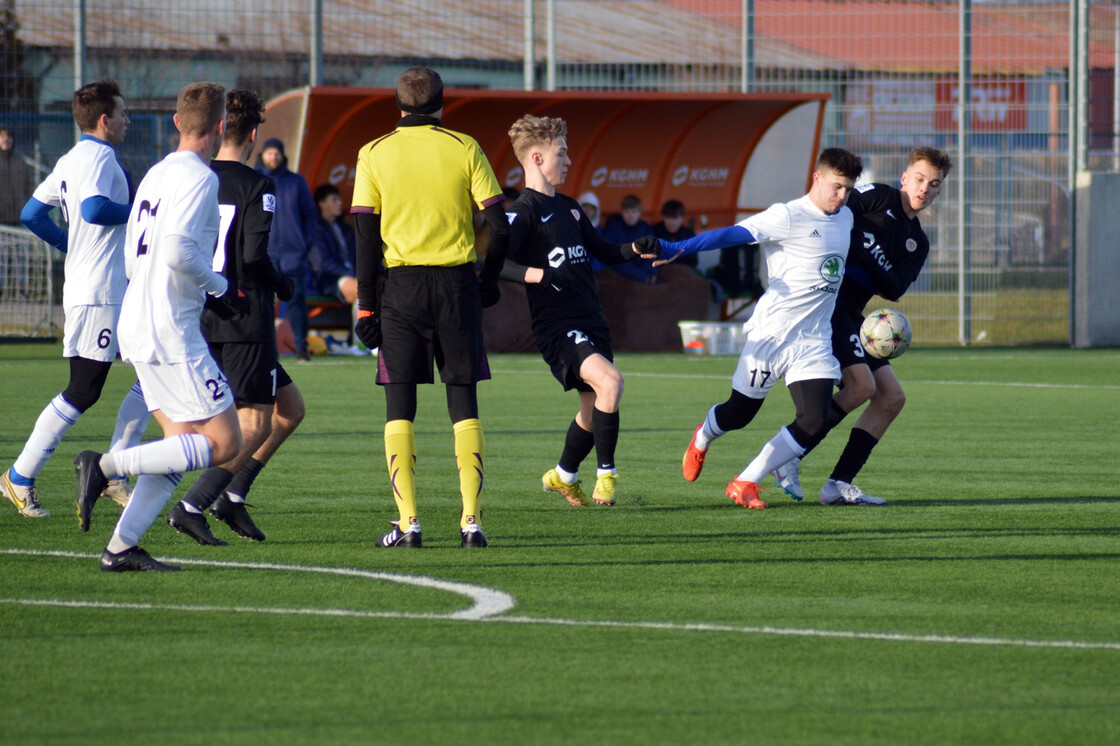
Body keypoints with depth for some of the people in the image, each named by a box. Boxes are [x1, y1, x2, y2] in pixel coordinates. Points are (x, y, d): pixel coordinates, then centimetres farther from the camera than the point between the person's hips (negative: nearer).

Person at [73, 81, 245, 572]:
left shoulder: (157, 174, 15)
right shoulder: (199, 178, -12)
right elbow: (178, 252, -24)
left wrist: (207, 295, 20)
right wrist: (221, 289, -7)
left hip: (136, 324, 9)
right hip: (171, 330, -9)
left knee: (183, 445, 10)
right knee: (224, 443, -7)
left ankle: (121, 546, 2)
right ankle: (106, 466, -13)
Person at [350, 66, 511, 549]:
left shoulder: (374, 154, 2)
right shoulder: (463, 148, 2)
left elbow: (366, 237, -1)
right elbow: (499, 226, -1)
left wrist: (366, 305, 2)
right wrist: (488, 281, 13)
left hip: (403, 285, 0)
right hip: (458, 281, 0)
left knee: (400, 407, 4)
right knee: (464, 404, 5)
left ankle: (407, 522, -5)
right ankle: (470, 520, -1)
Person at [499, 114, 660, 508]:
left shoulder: (568, 207, 18)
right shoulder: (525, 210, -9)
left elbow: (605, 251, 25)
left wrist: (637, 249, 5)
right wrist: (541, 274, -36)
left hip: (591, 322, 9)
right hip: (556, 324, -9)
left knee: (594, 408, 13)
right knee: (609, 380, -27)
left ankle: (563, 476, 35)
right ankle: (606, 475, -17)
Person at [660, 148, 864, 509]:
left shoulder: (846, 218, 10)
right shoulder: (788, 217, -13)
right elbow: (732, 234, -22)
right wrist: (675, 249, -33)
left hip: (815, 340, 5)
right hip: (773, 332, -5)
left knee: (815, 419, -12)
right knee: (740, 413, 8)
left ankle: (745, 482, -1)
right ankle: (702, 438, 45)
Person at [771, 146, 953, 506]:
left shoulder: (917, 243, 16)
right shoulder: (875, 196, -1)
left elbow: (894, 289, 0)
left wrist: (865, 254, -14)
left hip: (851, 314, 9)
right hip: (824, 299, -8)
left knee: (892, 397, 2)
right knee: (861, 384, -21)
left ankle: (839, 484, 1)